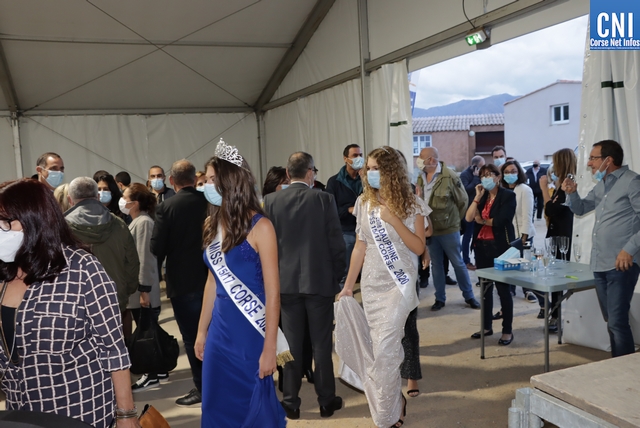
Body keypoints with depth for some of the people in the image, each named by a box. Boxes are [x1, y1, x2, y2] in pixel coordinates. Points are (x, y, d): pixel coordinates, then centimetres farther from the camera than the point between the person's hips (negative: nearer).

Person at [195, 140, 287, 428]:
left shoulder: (259, 227, -14)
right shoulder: (213, 225, 5)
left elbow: (273, 293, -14)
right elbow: (213, 282, 12)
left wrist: (269, 348, -15)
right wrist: (202, 331, 15)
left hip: (250, 332, -6)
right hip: (219, 331, 6)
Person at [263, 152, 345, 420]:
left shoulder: (270, 201, -3)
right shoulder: (324, 199, -8)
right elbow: (337, 243, -7)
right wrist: (336, 277, 6)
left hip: (286, 281, 2)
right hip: (320, 280, -1)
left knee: (291, 344, 10)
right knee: (321, 344, 9)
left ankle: (291, 403, 18)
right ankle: (326, 401, 20)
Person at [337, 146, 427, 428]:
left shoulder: (412, 204, -6)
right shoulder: (364, 203, 5)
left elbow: (419, 248, -10)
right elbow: (360, 246, 8)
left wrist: (394, 219, -20)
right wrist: (348, 286, 8)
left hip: (399, 284, -4)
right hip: (371, 285, 4)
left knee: (384, 350, -9)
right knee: (384, 349, 10)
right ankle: (395, 401, 31)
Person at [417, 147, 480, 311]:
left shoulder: (449, 177, -15)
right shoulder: (421, 177, 1)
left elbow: (462, 200, -6)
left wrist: (453, 219, 2)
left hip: (449, 229, -4)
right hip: (430, 229, 4)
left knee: (458, 263, 7)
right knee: (436, 265, 12)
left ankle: (469, 296, 22)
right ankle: (440, 298, 23)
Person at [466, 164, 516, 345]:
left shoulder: (508, 195, -6)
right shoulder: (482, 196, 12)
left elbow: (499, 220, -18)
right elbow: (469, 217, -2)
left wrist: (482, 220, -2)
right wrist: (477, 197, -8)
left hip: (500, 247, -6)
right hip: (481, 246, 6)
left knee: (503, 288, -1)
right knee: (485, 287, 12)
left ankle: (507, 331, 8)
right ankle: (487, 326, 23)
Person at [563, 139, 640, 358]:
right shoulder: (601, 185, 16)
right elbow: (580, 209, 26)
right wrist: (572, 193, 6)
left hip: (621, 265, -9)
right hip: (600, 264, 9)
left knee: (617, 323, -8)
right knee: (611, 321, 16)